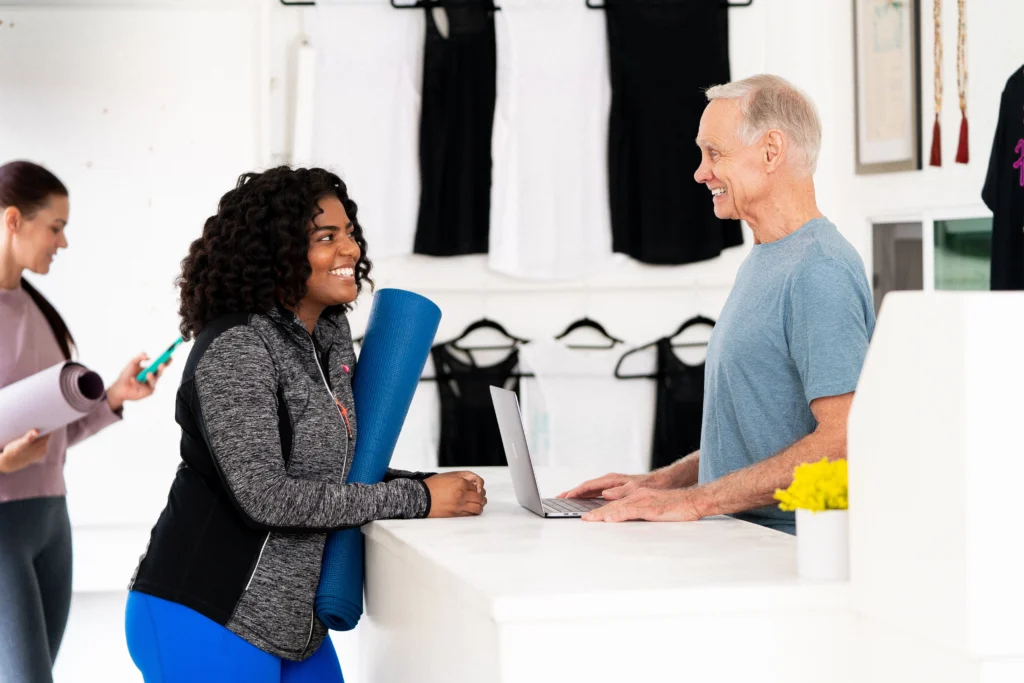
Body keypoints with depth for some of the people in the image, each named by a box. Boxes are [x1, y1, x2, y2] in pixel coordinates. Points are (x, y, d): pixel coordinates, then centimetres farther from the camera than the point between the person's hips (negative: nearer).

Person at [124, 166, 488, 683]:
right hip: (205, 622, -8)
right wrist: (415, 499, -19)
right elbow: (264, 496, -24)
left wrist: (429, 486, -2)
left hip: (294, 622, 8)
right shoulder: (235, 349, -19)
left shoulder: (331, 334, 8)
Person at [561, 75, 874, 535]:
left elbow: (844, 441, -21)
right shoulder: (761, 262, 20)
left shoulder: (820, 272, -13)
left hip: (788, 547, -9)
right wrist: (664, 480, 13)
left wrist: (697, 500, -18)